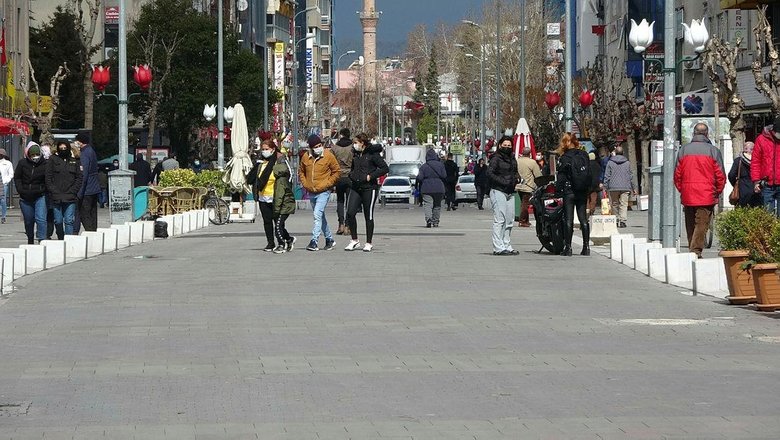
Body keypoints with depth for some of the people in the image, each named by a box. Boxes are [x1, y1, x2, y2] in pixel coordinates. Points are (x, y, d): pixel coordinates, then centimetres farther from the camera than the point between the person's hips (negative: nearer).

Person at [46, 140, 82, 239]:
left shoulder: (74, 162, 12)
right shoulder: (52, 160, 7)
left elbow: (80, 177, 10)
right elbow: (48, 178, 3)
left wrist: (73, 191, -3)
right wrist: (53, 191, -7)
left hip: (70, 197, 0)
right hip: (56, 197, 0)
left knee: (69, 221, -7)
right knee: (58, 221, 3)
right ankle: (61, 240, 17)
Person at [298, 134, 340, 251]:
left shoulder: (328, 156, -9)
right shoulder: (305, 157, 2)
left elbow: (337, 171, -1)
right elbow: (301, 171, 18)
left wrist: (327, 183, -9)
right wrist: (305, 183, 4)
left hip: (323, 192, -6)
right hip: (311, 192, 6)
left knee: (318, 215, -18)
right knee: (320, 216, 16)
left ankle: (314, 241, -21)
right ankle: (329, 239, 30)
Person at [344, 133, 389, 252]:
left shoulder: (372, 154, -7)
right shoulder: (355, 154, 12)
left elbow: (385, 168, -10)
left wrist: (371, 176, -14)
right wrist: (351, 175, 9)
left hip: (369, 188, -6)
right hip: (356, 188, 6)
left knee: (368, 216, 1)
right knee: (350, 213, -6)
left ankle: (369, 243, 11)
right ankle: (354, 240, 7)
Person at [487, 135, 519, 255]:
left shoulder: (512, 159, 18)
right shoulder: (496, 158, -5)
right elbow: (490, 174, -13)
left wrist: (515, 180, 8)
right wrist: (503, 182, -19)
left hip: (510, 192, 8)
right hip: (498, 191, -8)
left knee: (509, 221, 9)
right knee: (499, 220, -11)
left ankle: (507, 246, 16)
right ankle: (498, 247, -12)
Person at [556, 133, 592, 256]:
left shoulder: (564, 158, -9)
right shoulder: (584, 155, 5)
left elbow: (561, 176, -10)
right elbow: (589, 173, 9)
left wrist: (559, 190, -3)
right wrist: (588, 189, 14)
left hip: (569, 191, -4)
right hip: (583, 191, 4)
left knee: (568, 219, -2)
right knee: (583, 218, 8)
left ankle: (568, 247, -3)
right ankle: (586, 247, 6)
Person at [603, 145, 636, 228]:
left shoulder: (610, 162, 1)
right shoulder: (627, 163, 5)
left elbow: (607, 176, 1)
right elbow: (631, 176, 9)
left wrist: (605, 187, 6)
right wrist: (633, 188, 16)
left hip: (613, 188, 0)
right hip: (625, 187, 0)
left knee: (614, 205, 9)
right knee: (624, 205, -3)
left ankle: (616, 220, 10)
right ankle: (623, 220, -16)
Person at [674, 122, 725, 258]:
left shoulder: (683, 150, 5)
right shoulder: (713, 151, -3)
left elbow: (677, 174, 9)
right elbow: (720, 176, -3)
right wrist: (717, 192, 10)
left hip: (687, 195, 3)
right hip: (706, 195, -3)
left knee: (690, 225, 13)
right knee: (702, 224, -5)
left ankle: (692, 250, 19)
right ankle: (696, 251, -14)